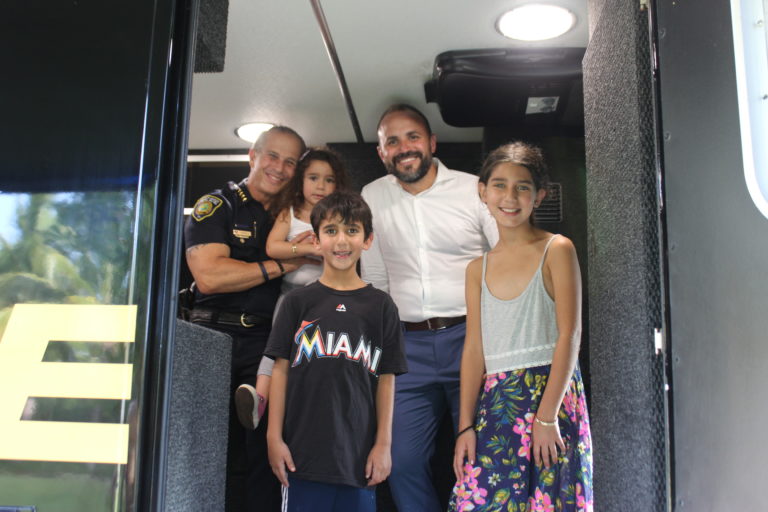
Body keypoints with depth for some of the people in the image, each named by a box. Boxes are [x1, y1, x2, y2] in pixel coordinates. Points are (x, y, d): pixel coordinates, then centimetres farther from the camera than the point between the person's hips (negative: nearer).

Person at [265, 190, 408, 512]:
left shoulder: (381, 306, 5)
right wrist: (274, 437, 0)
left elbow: (386, 379, 5)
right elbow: (281, 370, 4)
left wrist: (383, 443, 2)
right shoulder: (298, 302, 4)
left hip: (359, 454, 1)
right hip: (303, 452, 0)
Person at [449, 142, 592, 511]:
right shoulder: (478, 269, 12)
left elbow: (569, 336, -7)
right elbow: (474, 349, 9)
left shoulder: (556, 250, -1)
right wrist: (466, 426, 2)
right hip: (495, 405, 4)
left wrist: (546, 416, -14)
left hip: (552, 394, -4)